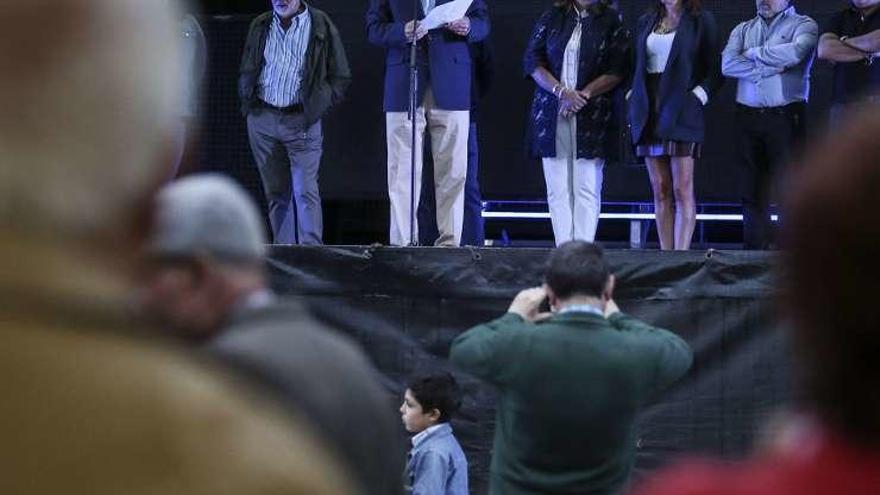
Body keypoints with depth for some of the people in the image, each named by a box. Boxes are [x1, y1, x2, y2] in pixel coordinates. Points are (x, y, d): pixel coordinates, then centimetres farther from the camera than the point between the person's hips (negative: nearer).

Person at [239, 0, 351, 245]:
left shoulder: (321, 27, 0)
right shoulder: (260, 26, 11)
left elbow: (341, 76, 4)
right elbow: (246, 71, 21)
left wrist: (319, 105, -3)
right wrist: (247, 101, 6)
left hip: (301, 121, -4)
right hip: (261, 119, 4)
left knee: (305, 191, -11)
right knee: (275, 193, 6)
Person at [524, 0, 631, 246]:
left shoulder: (612, 21, 5)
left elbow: (618, 70, -1)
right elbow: (532, 60, 4)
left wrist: (583, 94, -10)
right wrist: (562, 91, -10)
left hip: (592, 117, -2)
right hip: (551, 114, 2)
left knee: (587, 189, -5)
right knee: (557, 189, 0)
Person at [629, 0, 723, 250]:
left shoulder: (701, 21, 2)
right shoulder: (646, 22, 17)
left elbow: (716, 69, 0)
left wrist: (698, 96, -11)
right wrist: (634, 98, 8)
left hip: (681, 113, -5)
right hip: (649, 115, 5)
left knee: (682, 189, -8)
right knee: (660, 191, 4)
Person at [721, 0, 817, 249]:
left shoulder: (803, 25, 5)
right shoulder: (743, 29, 17)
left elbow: (794, 53, -16)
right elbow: (728, 65, 0)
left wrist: (752, 54, -3)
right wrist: (771, 69, -9)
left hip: (785, 116, -4)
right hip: (748, 116, 4)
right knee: (752, 190, 4)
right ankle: (754, 252, 8)